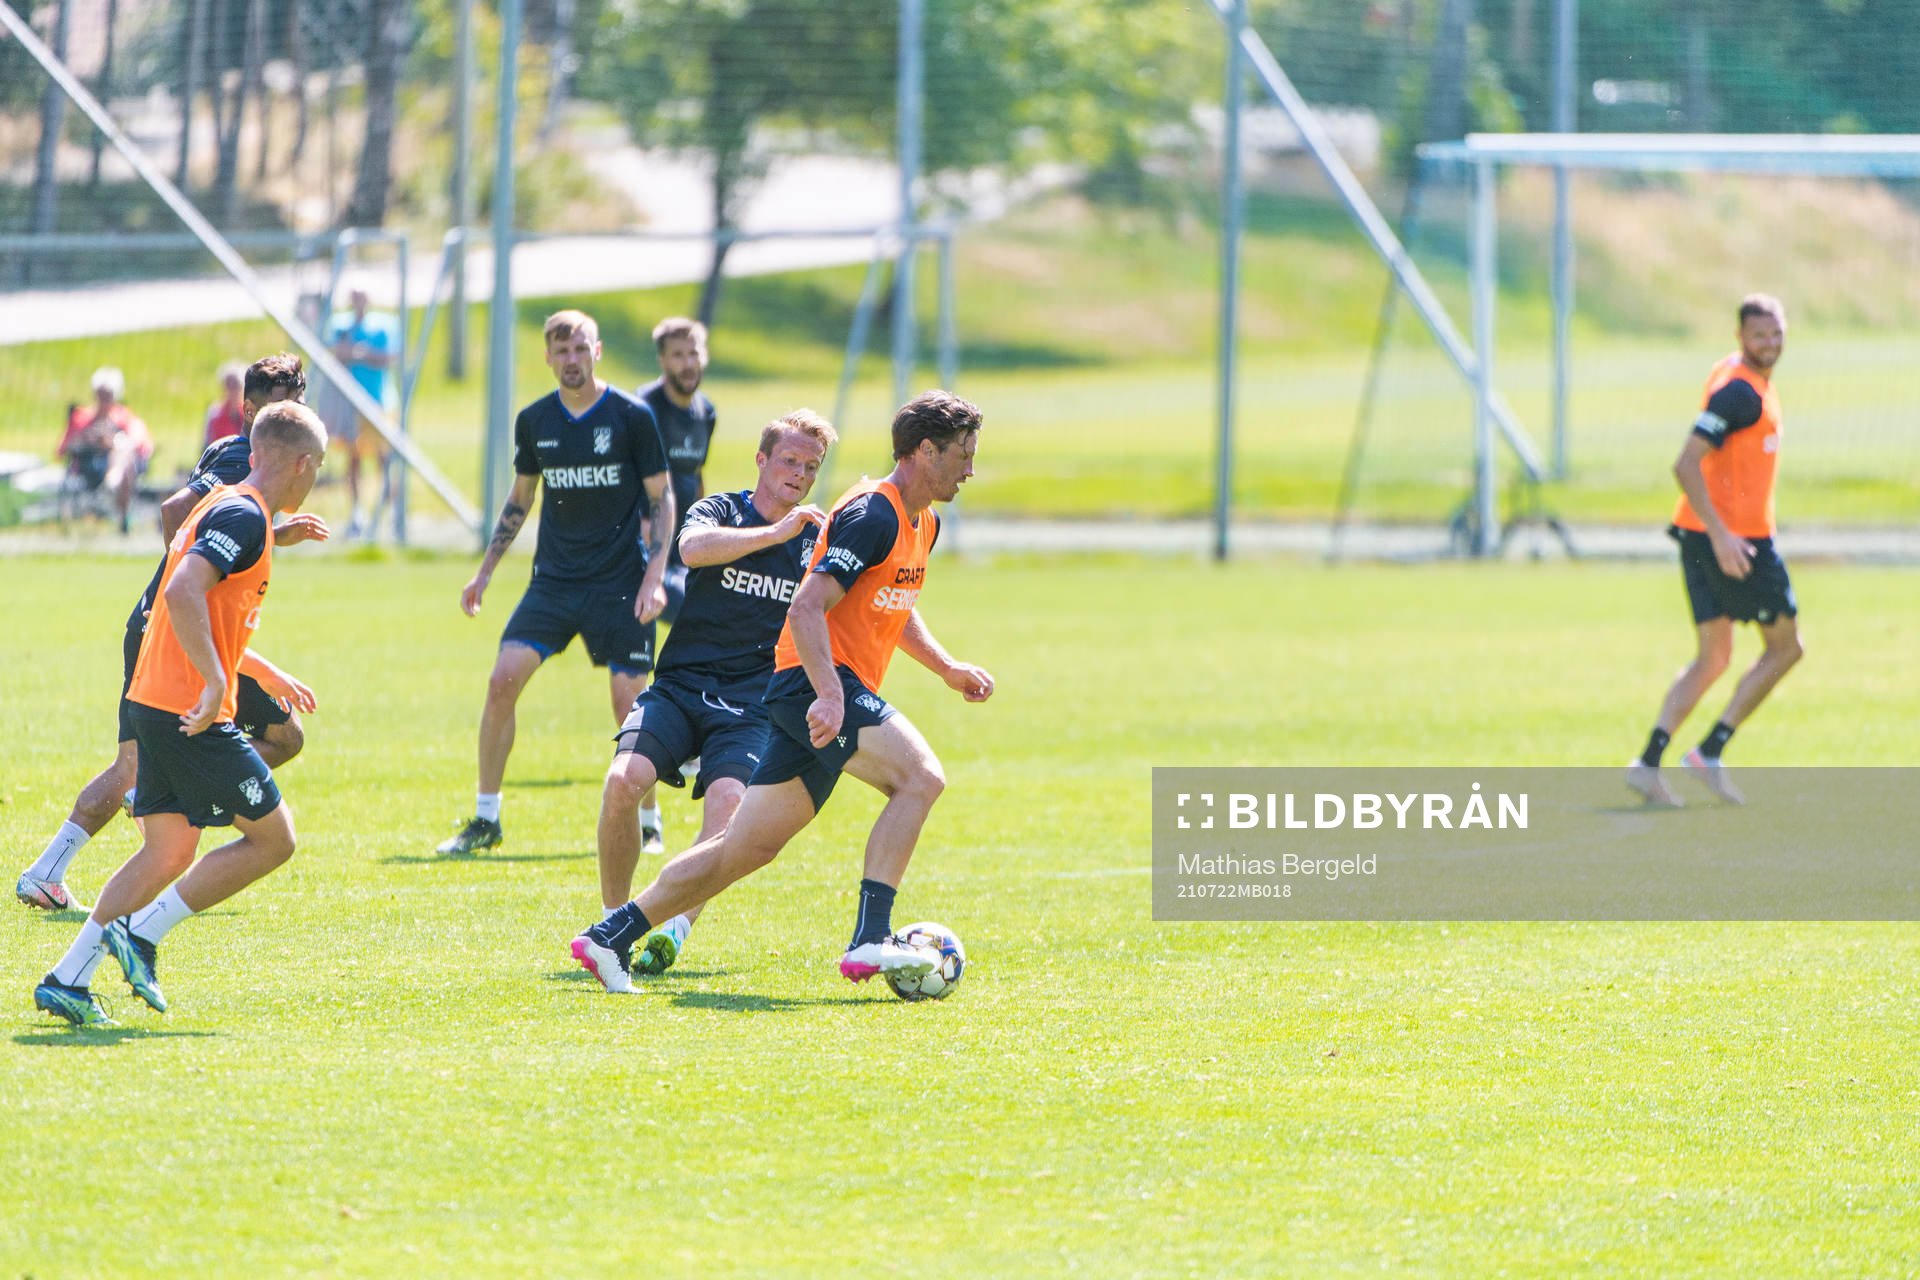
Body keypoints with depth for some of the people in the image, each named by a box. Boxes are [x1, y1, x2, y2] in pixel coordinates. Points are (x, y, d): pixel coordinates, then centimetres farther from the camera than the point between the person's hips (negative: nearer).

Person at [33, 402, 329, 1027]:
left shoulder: (224, 506, 18)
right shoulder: (245, 515, -13)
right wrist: (214, 683, -28)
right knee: (274, 837, 0)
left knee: (168, 853, 12)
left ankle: (67, 980, 6)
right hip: (192, 712, -10)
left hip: (157, 705, 10)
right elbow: (184, 591, -27)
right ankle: (142, 933, -2)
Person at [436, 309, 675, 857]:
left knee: (629, 698, -7)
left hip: (620, 584, -3)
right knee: (503, 680, -10)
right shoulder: (534, 421, 5)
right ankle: (485, 819, 1)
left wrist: (655, 575, -12)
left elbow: (661, 498, -1)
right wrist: (485, 571, 15)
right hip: (554, 579, 3)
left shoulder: (631, 416, -5)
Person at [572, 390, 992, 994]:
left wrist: (947, 667, 22)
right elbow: (806, 610, -22)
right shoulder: (871, 515, -14)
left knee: (747, 847, 8)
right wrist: (830, 694, -32)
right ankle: (870, 940, -28)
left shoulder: (921, 525, 17)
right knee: (920, 776, -24)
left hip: (826, 692, 10)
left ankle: (610, 938, 12)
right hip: (812, 679, -10)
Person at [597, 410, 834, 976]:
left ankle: (673, 930, -26)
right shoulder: (720, 511, 4)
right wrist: (775, 533, -24)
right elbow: (694, 546, -20)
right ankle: (613, 919, -7)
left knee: (728, 802, -29)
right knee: (624, 781, -25)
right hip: (681, 687, -1)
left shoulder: (819, 542, 12)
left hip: (752, 707, 1)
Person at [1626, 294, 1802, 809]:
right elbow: (1686, 465, -24)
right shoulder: (1740, 391, -17)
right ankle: (1709, 754, 1)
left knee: (1712, 659, 11)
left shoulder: (1746, 379, 14)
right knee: (1785, 646, 3)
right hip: (1735, 539, -9)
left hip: (1702, 534, 9)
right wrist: (1721, 534, -28)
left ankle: (1648, 763, 1)